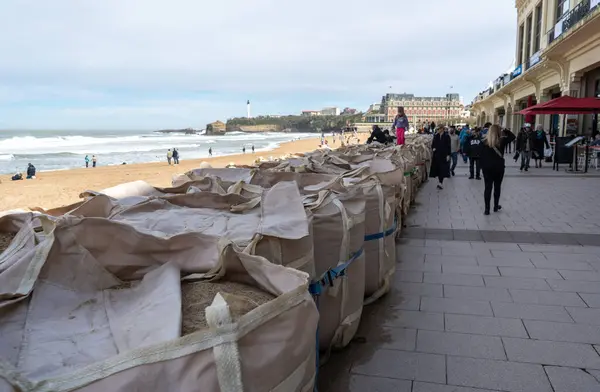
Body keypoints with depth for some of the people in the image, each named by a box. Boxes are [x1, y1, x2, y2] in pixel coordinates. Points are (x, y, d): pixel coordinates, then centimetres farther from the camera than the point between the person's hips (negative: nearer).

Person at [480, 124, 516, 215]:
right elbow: (512, 136, 11)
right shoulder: (502, 141, -6)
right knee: (497, 186, 14)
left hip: (487, 167, 0)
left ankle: (487, 209, 0)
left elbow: (482, 155, -1)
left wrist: (482, 166, 6)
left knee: (488, 187, 2)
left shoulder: (484, 142, -4)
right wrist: (505, 130, 10)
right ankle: (496, 206, 24)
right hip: (499, 166, 0)